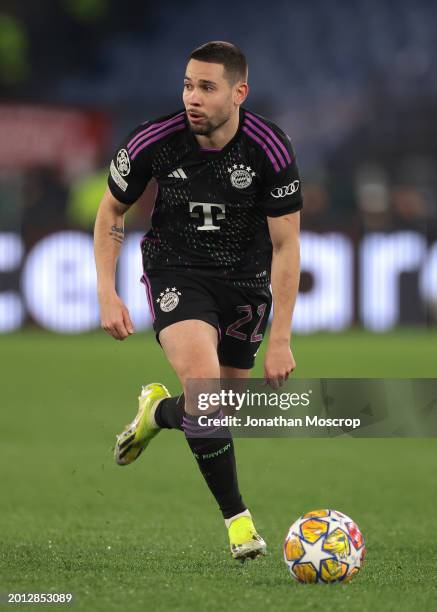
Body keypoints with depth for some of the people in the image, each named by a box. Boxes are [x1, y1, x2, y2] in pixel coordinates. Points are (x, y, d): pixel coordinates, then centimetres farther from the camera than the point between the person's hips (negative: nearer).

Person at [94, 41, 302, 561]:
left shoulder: (270, 151, -19)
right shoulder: (154, 142, -18)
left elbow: (285, 246, -12)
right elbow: (111, 210, 1)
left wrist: (281, 339, -13)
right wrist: (107, 294, -7)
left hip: (245, 281, 2)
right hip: (176, 274, -1)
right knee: (203, 382, -26)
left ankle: (159, 411, 43)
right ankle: (237, 517, -14)